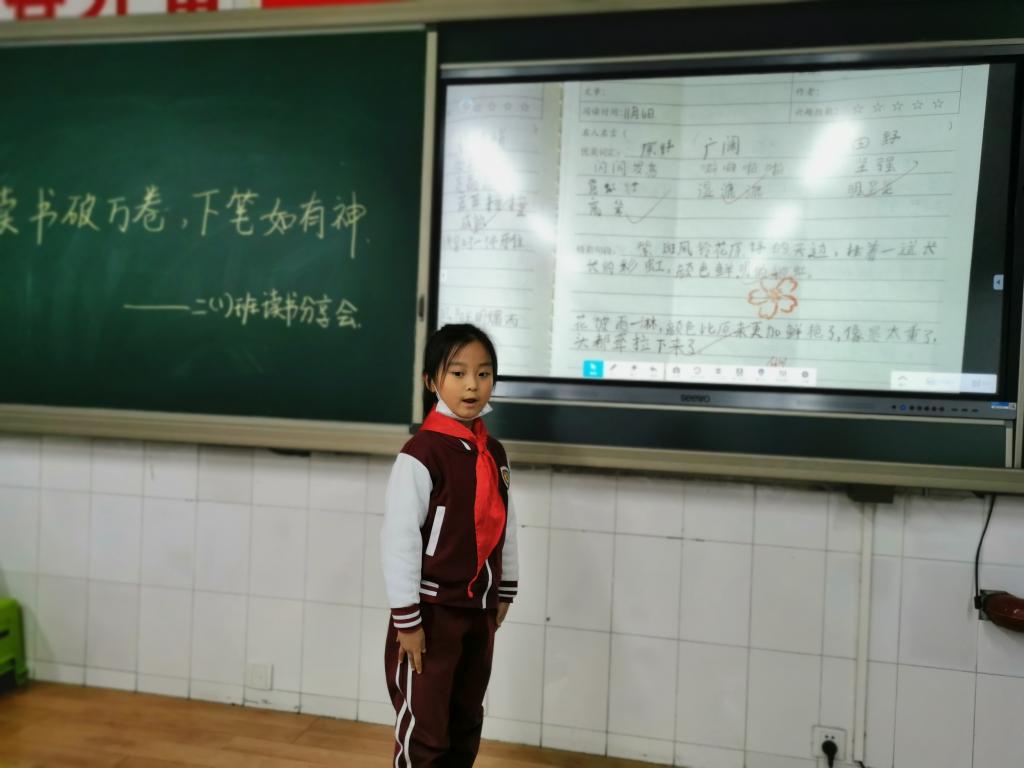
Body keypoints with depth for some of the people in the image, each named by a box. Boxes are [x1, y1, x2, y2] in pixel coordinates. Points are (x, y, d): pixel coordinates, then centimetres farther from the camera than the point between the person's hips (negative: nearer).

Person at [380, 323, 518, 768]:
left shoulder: (493, 453, 4)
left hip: (479, 609, 7)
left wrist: (504, 593, 14)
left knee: (466, 725, 20)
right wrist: (406, 619, -17)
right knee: (422, 729, 5)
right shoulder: (420, 454, -18)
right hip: (432, 610, -7)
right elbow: (398, 539, -19)